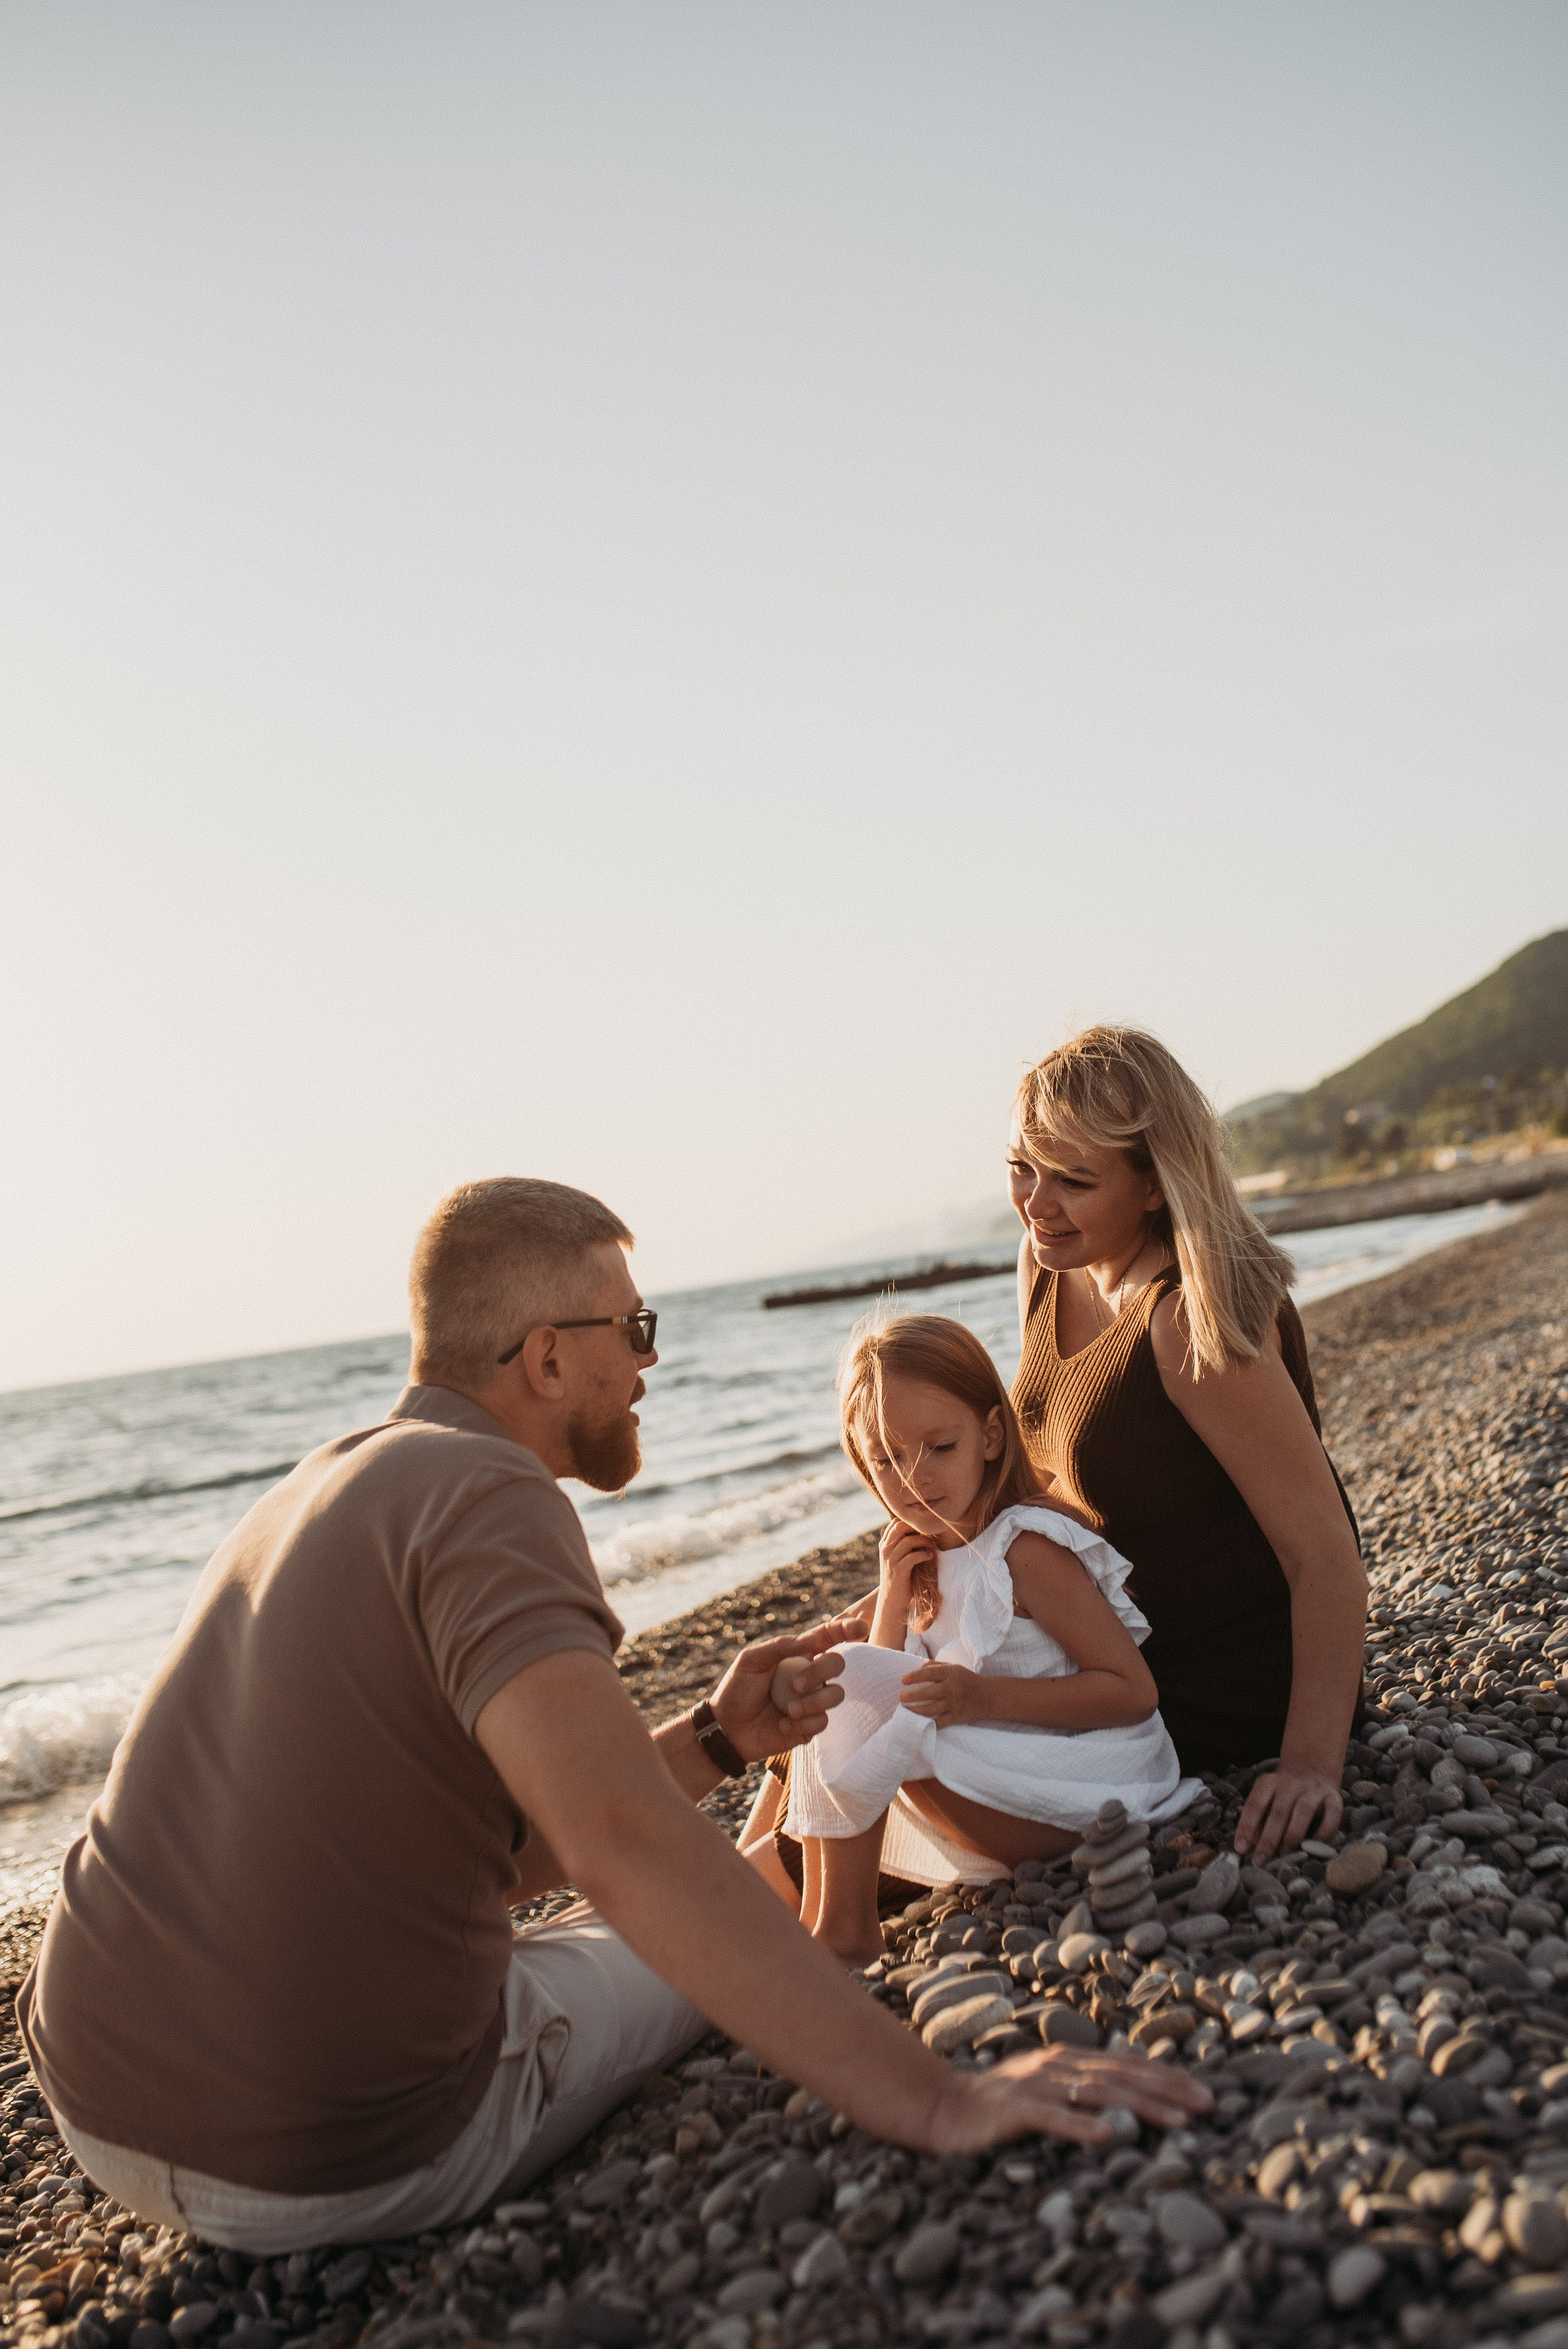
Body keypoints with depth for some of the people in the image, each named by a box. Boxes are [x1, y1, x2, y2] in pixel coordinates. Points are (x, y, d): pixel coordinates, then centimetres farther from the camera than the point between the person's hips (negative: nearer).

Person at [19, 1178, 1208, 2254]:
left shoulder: (333, 1484, 10)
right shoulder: (487, 1496, -20)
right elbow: (624, 1846, -34)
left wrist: (714, 1742, 4)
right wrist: (929, 2098, -34)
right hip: (333, 2158, -8)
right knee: (696, 1951, 16)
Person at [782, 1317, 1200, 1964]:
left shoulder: (1025, 1550, -15)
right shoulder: (921, 1555, 8)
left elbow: (1133, 1691, -19)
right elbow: (896, 1692, 8)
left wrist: (987, 1696, -28)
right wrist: (892, 1598, -7)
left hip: (1084, 1799, -8)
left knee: (849, 1679, -22)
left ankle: (841, 1929, -13)